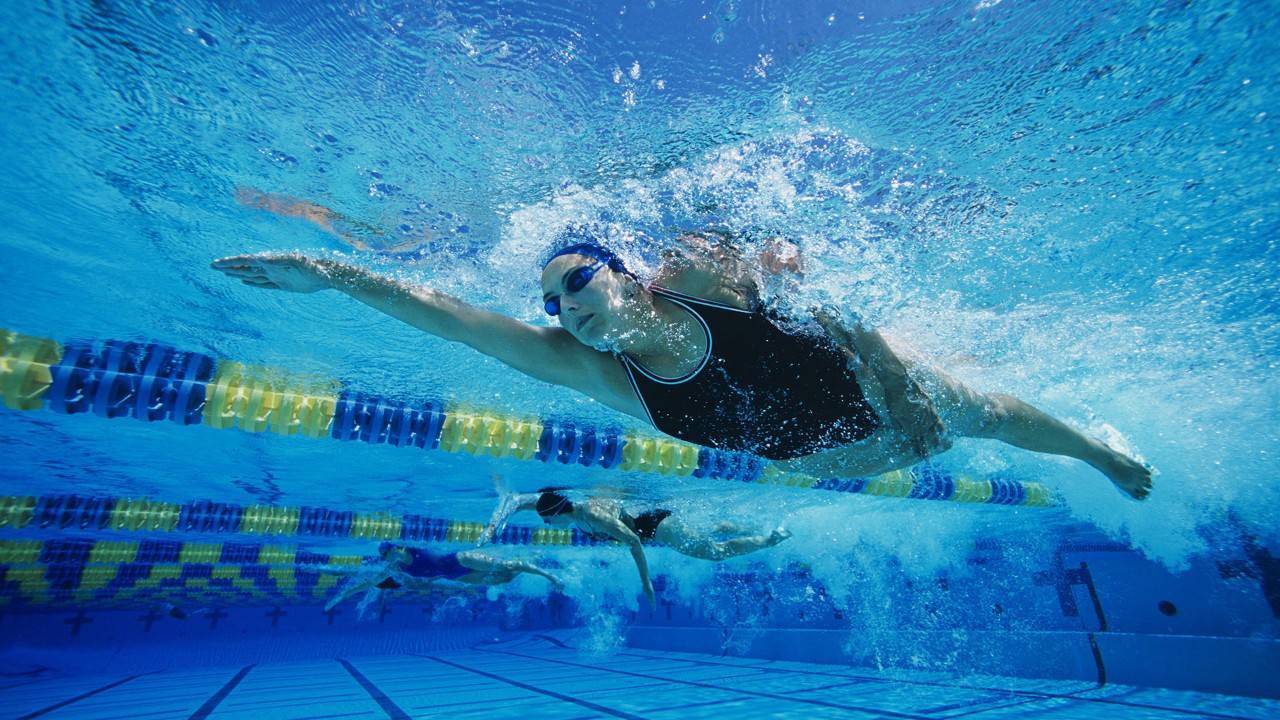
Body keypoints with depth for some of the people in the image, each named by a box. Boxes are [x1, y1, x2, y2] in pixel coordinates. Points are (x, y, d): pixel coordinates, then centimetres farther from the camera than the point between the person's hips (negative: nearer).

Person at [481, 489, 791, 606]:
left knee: (717, 551, 0)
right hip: (646, 520, 8)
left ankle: (774, 538, 14)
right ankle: (752, 530, 42)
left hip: (658, 525, -8)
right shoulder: (569, 505, -10)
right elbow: (514, 498, -4)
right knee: (711, 535, 25)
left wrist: (645, 581, -27)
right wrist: (493, 525, -15)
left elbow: (633, 540, -34)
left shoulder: (593, 514, -34)